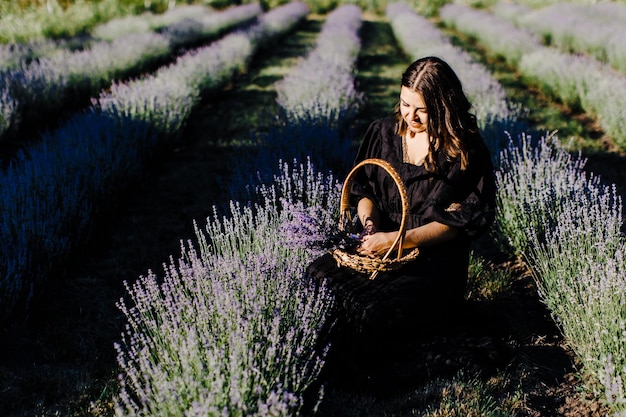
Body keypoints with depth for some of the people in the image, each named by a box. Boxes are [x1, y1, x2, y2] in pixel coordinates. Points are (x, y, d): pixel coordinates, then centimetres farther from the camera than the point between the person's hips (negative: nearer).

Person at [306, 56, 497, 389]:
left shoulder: (466, 150, -7)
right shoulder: (383, 132, 7)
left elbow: (463, 221, -10)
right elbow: (363, 187, 18)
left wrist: (399, 239, -19)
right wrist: (369, 221, -6)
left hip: (435, 259, -5)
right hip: (378, 244, 5)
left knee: (374, 309, -33)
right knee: (318, 277, -24)